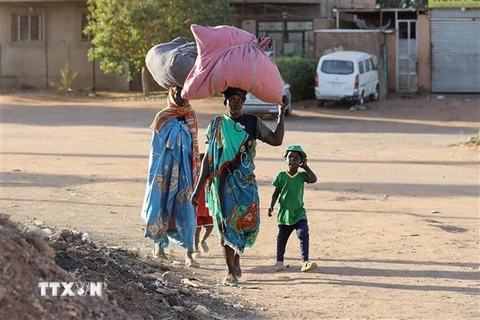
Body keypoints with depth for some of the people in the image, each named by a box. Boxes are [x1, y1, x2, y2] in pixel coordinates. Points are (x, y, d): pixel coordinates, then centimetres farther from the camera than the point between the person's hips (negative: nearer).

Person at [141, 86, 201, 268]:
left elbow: (194, 146, 12)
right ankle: (159, 243, 26)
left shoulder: (191, 118, 5)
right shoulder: (162, 117, -1)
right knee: (162, 202, 5)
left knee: (186, 209, -5)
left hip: (185, 170, 1)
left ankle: (188, 253, -8)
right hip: (165, 170, -1)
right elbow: (155, 147, 1)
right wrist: (155, 174, -3)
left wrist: (195, 171, 10)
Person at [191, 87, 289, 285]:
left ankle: (236, 258, 18)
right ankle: (230, 271, 4)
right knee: (226, 224, -3)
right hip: (222, 183, -1)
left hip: (245, 182, 1)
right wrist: (198, 188, 5)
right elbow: (208, 157, 8)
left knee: (248, 220, -8)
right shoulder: (217, 125, 6)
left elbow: (276, 140, 0)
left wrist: (281, 113, -7)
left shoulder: (252, 123, 7)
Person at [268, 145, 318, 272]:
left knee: (303, 234, -18)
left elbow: (313, 179, -17)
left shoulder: (302, 175, 2)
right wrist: (271, 206, -4)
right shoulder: (281, 176, -1)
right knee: (282, 238, 13)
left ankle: (305, 262, -21)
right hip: (284, 214, 0)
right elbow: (276, 192, 4)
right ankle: (279, 261, 32)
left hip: (299, 213, 0)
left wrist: (305, 167, -6)